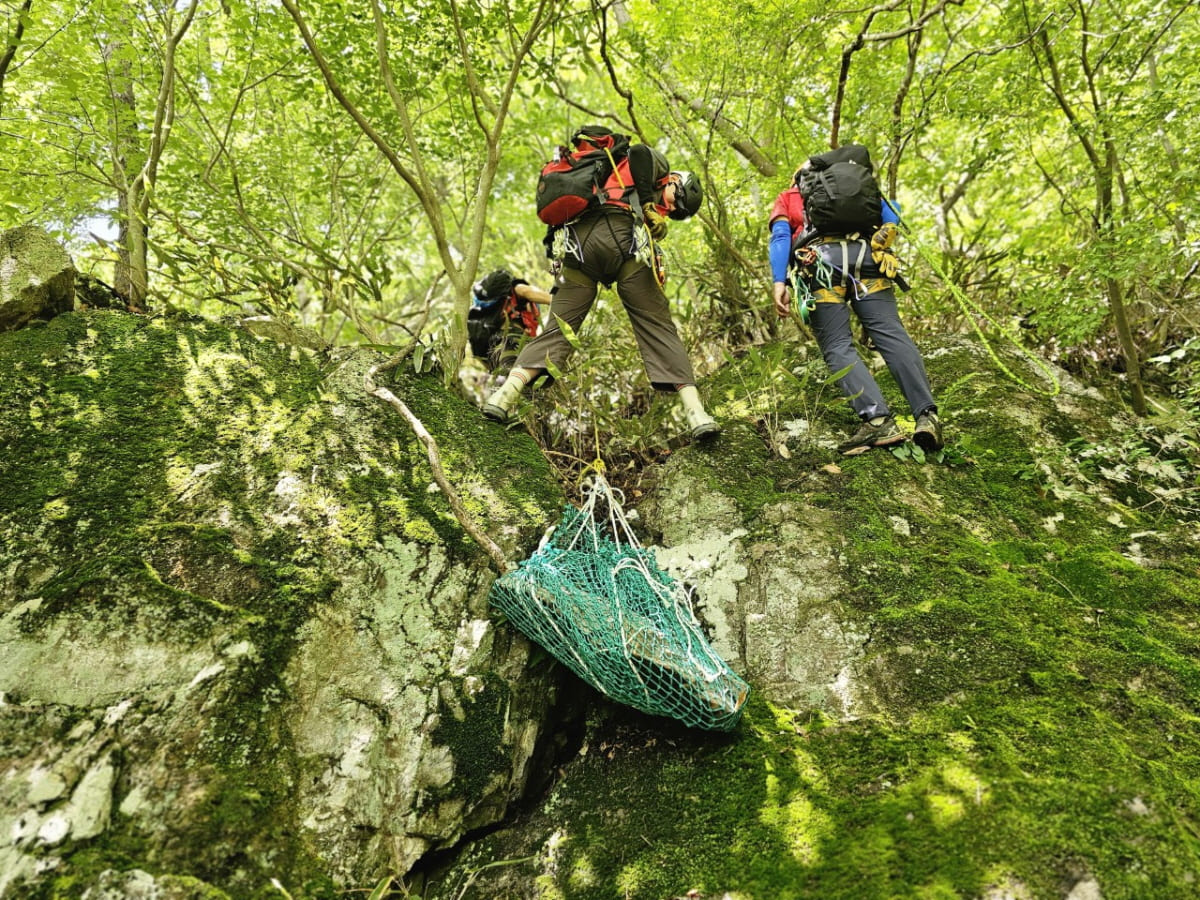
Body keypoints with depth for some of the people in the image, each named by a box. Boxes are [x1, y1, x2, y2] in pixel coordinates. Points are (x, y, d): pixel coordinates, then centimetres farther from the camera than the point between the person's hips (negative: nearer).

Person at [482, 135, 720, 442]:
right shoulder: (657, 165, 23)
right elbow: (639, 151, 0)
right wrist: (647, 202, 1)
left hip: (576, 245, 6)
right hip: (621, 240, -6)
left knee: (558, 329, 2)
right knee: (658, 328, -4)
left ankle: (505, 395, -14)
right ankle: (695, 412, -10)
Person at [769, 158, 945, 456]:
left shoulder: (786, 198, 29)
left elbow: (780, 237, 10)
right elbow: (890, 213, 18)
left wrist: (779, 282, 0)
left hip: (820, 261, -2)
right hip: (866, 254, 2)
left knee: (838, 346, -6)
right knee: (892, 334, -6)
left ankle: (878, 419, -25)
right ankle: (926, 414, -21)